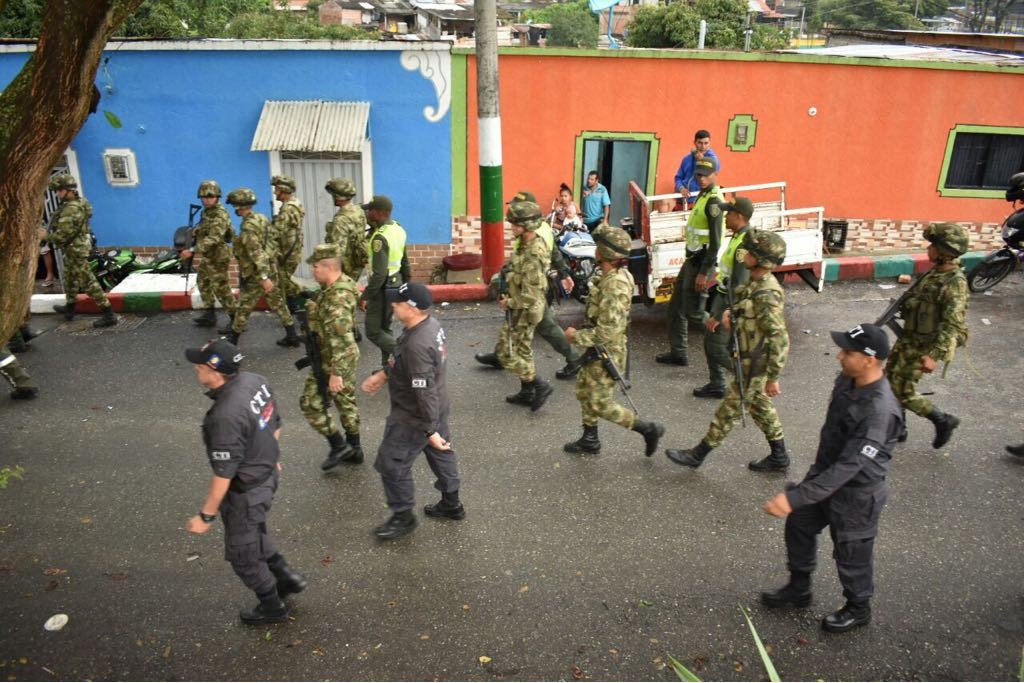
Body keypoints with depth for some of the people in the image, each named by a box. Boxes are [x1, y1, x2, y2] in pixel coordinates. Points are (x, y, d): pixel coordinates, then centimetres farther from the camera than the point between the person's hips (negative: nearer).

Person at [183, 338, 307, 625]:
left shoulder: (226, 416, -35)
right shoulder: (255, 381, -11)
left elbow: (224, 474, -27)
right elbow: (275, 425, 5)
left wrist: (206, 516, -15)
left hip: (246, 489, -8)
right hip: (267, 473, 8)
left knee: (242, 553, 18)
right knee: (253, 532, 32)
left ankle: (272, 607, 38)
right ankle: (287, 577, 44)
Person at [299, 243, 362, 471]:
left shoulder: (336, 299, -29)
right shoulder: (340, 284, 1)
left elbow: (342, 341, -30)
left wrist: (335, 373, -27)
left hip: (334, 361, -10)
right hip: (347, 357, 10)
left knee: (311, 403, 3)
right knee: (346, 401, 18)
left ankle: (339, 445, 12)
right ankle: (354, 450, 30)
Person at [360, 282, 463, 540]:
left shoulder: (418, 345, -34)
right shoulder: (430, 324, -4)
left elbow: (425, 391, -31)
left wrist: (431, 430, -26)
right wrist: (382, 374, 10)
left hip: (415, 417, -10)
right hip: (437, 408, 10)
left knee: (391, 463, 7)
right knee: (440, 453, 24)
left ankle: (403, 517, 24)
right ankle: (452, 504, 42)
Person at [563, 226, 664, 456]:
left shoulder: (614, 286, -29)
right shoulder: (611, 275, 1)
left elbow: (606, 332, -30)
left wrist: (576, 336, -18)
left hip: (607, 352, -10)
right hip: (599, 350, 10)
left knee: (601, 404, 2)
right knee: (584, 390, 20)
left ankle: (649, 430, 12)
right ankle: (589, 440, 34)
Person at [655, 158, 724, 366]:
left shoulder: (714, 201, -17)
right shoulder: (703, 195, 13)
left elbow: (715, 241, -21)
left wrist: (704, 272, -23)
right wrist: (693, 263, 20)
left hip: (702, 262, -10)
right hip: (692, 259, 10)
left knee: (693, 312, -6)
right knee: (675, 308, 14)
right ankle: (678, 352, 23)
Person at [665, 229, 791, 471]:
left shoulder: (766, 295, -28)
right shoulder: (757, 283, 1)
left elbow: (780, 340, -26)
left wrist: (773, 378, -22)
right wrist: (731, 314, -5)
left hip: (753, 366, -9)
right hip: (750, 360, 9)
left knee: (729, 411, 5)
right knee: (760, 407, 21)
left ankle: (697, 455, 18)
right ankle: (779, 457, 34)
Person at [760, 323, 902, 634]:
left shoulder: (880, 411, -35)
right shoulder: (846, 381, -9)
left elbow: (848, 467, -36)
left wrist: (794, 498, -39)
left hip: (856, 494, -8)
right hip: (826, 473, 8)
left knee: (851, 554, 14)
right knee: (798, 526, 22)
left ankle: (858, 609, 43)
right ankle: (798, 589, 45)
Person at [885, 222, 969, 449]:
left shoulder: (955, 282, -24)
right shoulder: (936, 271, 3)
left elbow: (952, 324, -28)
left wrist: (935, 356, -34)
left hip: (924, 346, -9)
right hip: (909, 338, 9)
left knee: (901, 391, -2)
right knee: (889, 381, 15)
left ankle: (943, 420, 17)